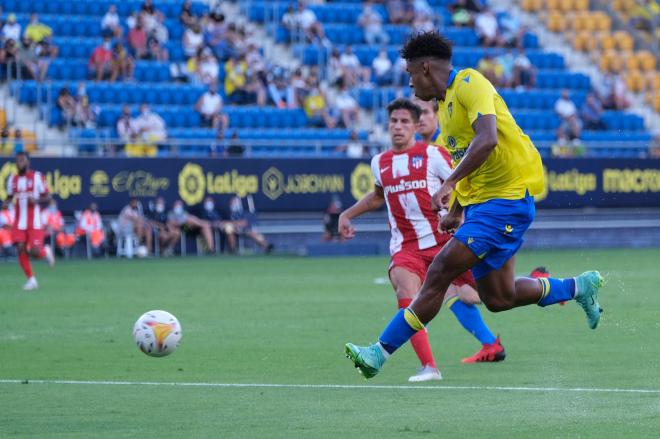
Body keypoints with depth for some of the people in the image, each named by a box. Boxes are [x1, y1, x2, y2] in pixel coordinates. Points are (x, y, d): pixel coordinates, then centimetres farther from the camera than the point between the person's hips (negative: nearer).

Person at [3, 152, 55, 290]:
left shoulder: (37, 177, -3)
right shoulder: (12, 179, 9)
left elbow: (47, 197, -1)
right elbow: (10, 197, 18)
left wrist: (36, 200, -20)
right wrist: (5, 203, -6)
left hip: (35, 223, -4)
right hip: (19, 223, 4)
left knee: (34, 252, -14)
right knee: (21, 250, -7)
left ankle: (46, 251, 23)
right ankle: (31, 279, 7)